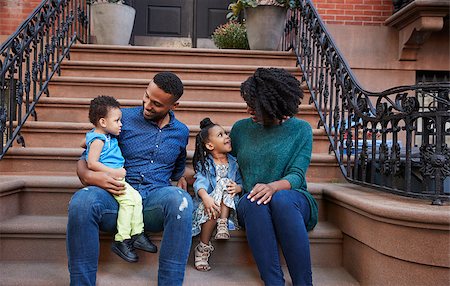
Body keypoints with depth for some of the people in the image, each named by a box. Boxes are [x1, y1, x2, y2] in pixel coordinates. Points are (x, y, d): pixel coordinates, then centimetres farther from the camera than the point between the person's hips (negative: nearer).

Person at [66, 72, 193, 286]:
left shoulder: (181, 132, 16)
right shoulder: (122, 118, 5)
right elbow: (85, 159, 7)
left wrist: (181, 180, 13)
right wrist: (88, 176, -15)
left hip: (155, 199, 1)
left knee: (180, 200, -35)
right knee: (82, 202, -35)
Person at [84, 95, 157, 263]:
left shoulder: (108, 137, 16)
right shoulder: (98, 139, -13)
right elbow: (92, 163, -22)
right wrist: (114, 172, -22)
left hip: (116, 177, 10)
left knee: (137, 197, -1)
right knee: (127, 200, -22)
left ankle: (137, 234, 4)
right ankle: (121, 241, -16)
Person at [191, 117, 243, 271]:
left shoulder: (233, 162, 13)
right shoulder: (204, 163, 3)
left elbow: (240, 182, 7)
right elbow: (199, 183, -14)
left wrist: (237, 188, -19)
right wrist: (205, 197, -35)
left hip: (229, 205, 1)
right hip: (209, 201, -1)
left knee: (226, 183, -26)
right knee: (213, 207, -36)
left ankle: (223, 224, -30)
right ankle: (203, 248, -21)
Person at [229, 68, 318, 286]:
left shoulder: (300, 129, 0)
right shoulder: (241, 128, 10)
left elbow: (296, 176, -11)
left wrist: (274, 187, -30)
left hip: (292, 201, -2)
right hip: (250, 207, 2)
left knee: (281, 198, -39)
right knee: (252, 201, -36)